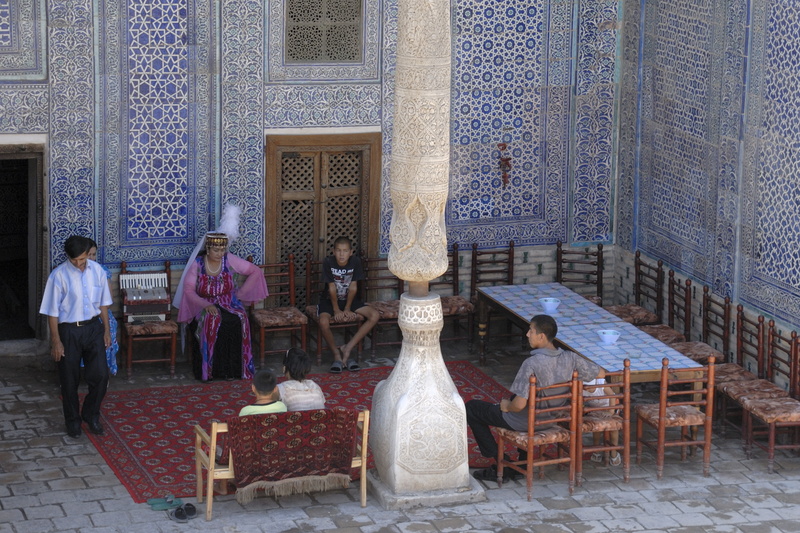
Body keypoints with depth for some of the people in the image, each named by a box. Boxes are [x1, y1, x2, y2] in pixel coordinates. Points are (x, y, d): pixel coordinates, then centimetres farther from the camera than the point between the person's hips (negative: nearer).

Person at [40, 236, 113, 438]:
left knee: (100, 375, 1)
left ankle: (91, 414, 23)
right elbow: (52, 311, -10)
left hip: (94, 328, 3)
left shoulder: (97, 271, -3)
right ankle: (73, 421, 25)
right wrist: (56, 341, -11)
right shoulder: (59, 275, -15)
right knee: (70, 379, 7)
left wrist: (107, 330, 7)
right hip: (69, 331, -3)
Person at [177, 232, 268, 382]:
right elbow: (188, 290, -11)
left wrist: (240, 293, -4)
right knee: (211, 321, -35)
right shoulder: (197, 264, -6)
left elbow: (256, 271, 1)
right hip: (205, 304, -1)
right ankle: (208, 369, -24)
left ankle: (233, 368, -19)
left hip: (229, 302, 1)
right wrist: (206, 305, -25)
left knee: (239, 319, -31)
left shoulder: (230, 260, -4)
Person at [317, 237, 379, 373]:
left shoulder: (355, 262, -12)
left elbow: (353, 287, -9)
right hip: (330, 299, -3)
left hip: (349, 299, 3)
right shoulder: (328, 262, -19)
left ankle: (348, 348, -16)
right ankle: (337, 354, -11)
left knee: (375, 315, -18)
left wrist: (347, 309, -11)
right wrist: (336, 310, -15)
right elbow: (332, 288, -16)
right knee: (323, 322, -34)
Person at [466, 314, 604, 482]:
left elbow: (519, 404, -32)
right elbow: (601, 373, 0)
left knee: (471, 408, 10)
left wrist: (507, 406, -9)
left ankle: (499, 465, 12)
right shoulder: (570, 358, -13)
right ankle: (523, 462, 37)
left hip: (525, 423, -7)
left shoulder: (532, 364, -32)